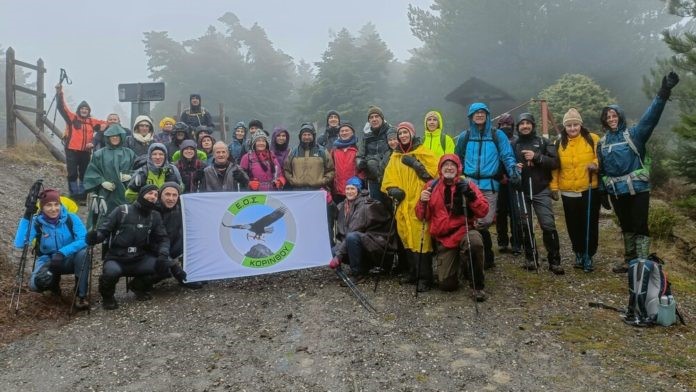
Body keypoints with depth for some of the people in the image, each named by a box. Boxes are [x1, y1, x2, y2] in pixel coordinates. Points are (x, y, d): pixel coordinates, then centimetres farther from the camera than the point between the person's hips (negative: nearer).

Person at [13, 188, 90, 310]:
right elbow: (19, 244, -26)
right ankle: (53, 281, 10)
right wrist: (26, 217, -32)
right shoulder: (36, 222, -12)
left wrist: (63, 252, -36)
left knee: (83, 253, -34)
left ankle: (81, 295, -21)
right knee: (36, 284, -30)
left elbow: (84, 240, -24)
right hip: (48, 260, 1)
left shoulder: (71, 218, -14)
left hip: (69, 260, 0)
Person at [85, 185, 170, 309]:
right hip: (116, 259, -3)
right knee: (112, 271, -37)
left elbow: (163, 238, 6)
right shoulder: (122, 210, -6)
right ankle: (107, 296, 0)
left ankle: (139, 286, 8)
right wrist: (94, 237, -30)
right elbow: (103, 230, -6)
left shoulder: (155, 216, 5)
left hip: (139, 260, 4)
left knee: (163, 263, -22)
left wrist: (163, 254, -14)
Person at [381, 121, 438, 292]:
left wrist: (416, 164, -15)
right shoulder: (395, 156, 17)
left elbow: (434, 173, -8)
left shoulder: (423, 153, 2)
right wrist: (393, 189, -6)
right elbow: (389, 178, 12)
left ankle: (425, 278, -5)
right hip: (403, 204, 5)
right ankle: (413, 273, 21)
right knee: (407, 240, 9)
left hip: (420, 203, -5)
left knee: (421, 240, -10)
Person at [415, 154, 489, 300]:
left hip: (464, 230, -1)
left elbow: (483, 211, -6)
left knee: (474, 242, -39)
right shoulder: (431, 186, 4)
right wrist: (423, 202, -16)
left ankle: (477, 285, -15)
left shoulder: (467, 184, 1)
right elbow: (422, 216, 4)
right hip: (443, 237, 1)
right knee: (447, 285, -5)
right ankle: (456, 262, 31)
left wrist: (471, 196, -22)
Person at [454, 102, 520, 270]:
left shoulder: (497, 135, 6)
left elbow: (507, 156, 3)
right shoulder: (464, 137, 12)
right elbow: (458, 160, 20)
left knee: (485, 222, -12)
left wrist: (513, 171, -13)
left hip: (489, 185, -2)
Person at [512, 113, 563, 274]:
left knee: (548, 225, -8)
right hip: (522, 192, 2)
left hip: (541, 191, -2)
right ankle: (530, 258, 19)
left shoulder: (543, 142, 5)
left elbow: (555, 162, -4)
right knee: (526, 226, 6)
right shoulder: (514, 145, 9)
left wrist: (537, 157, -17)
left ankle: (554, 261, 0)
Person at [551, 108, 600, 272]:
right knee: (574, 226, 9)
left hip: (590, 190, -2)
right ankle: (579, 253, 25)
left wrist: (596, 164, -20)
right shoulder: (559, 143, 5)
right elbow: (555, 166, 7)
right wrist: (554, 186, 5)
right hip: (568, 192, 2)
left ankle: (589, 255, 16)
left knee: (590, 224, 4)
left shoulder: (593, 139, -2)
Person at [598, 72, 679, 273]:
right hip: (616, 191, 5)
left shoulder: (634, 134, -4)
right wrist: (602, 192, 9)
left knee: (639, 226, -3)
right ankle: (629, 261, 27)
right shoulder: (602, 142, 8)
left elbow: (650, 117, -21)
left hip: (637, 188, -4)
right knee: (626, 226, 15)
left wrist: (663, 94, -36)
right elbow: (601, 170, 12)